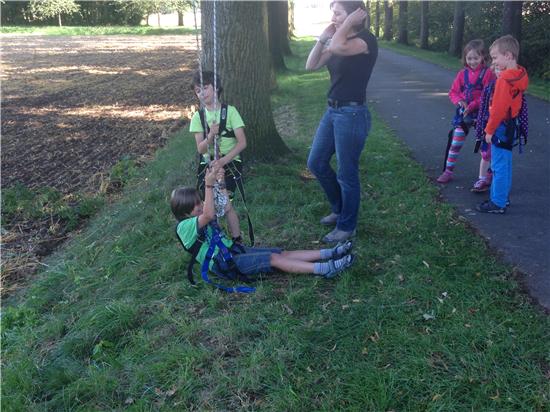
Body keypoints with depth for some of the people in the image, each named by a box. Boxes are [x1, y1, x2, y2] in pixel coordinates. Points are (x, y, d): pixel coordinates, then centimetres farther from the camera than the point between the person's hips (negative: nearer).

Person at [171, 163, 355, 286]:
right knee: (274, 259, -20)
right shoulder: (185, 226, -13)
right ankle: (325, 269, -24)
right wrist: (208, 185, -35)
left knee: (284, 253, -4)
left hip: (233, 249, 9)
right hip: (223, 262, -9)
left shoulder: (197, 217, 14)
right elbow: (209, 215, -31)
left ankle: (329, 253, -9)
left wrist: (218, 180, -10)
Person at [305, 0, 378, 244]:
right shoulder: (339, 41, 12)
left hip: (352, 114, -9)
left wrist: (349, 23, -17)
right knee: (316, 163, 15)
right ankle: (340, 209, 34)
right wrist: (322, 37, 2)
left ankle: (347, 226, 19)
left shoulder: (366, 40, -13)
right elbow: (310, 66, 7)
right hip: (332, 111, 9)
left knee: (346, 173, 2)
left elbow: (336, 48, -32)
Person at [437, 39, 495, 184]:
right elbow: (453, 92, 6)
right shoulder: (462, 73, 3)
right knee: (455, 143, 3)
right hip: (464, 113, 3)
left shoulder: (488, 73, -9)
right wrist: (459, 101, -14)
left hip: (481, 113, -3)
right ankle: (448, 172, 11)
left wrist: (472, 106, -23)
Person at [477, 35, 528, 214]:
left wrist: (489, 130, -14)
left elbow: (498, 108, -21)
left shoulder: (504, 79, -21)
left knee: (499, 167, -1)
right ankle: (502, 197, 30)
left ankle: (498, 203, 7)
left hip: (502, 128, -9)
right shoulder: (519, 75, 8)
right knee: (504, 165, 19)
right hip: (511, 127, 9)